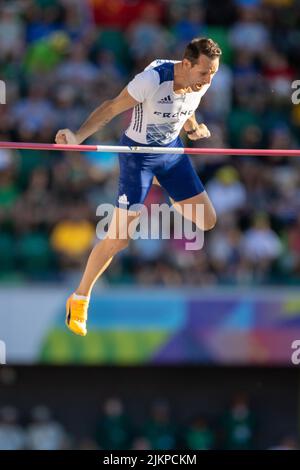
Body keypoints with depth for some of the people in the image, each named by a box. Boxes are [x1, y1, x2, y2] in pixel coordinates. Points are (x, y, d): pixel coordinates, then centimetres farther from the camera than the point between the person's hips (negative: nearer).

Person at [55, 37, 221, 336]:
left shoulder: (201, 82, -11)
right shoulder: (152, 79, -32)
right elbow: (111, 108, -24)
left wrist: (194, 129, -9)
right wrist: (77, 137, -35)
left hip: (172, 150, 6)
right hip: (138, 153, -6)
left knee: (208, 222, 7)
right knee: (118, 239, -8)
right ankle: (80, 299, 11)